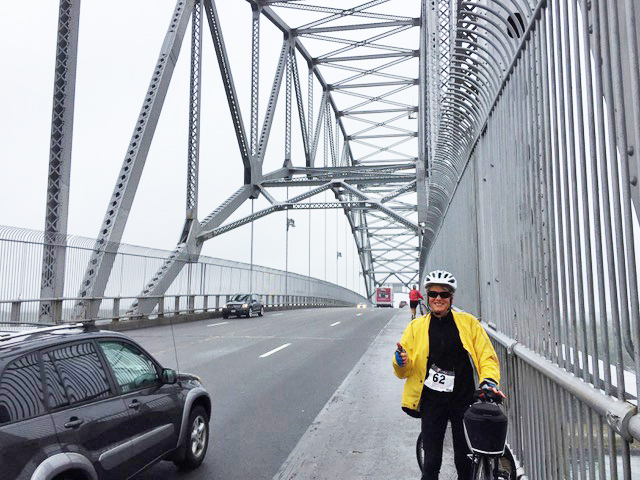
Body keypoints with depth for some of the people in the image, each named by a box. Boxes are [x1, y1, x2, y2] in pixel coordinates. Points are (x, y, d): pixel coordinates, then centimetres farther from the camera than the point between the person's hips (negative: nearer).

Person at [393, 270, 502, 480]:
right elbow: (404, 371, 3)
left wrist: (489, 381, -16)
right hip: (432, 400, 0)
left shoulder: (468, 322, 2)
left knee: (464, 460, 11)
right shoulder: (416, 326, 3)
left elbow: (487, 356, 2)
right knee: (431, 461, 4)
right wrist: (401, 362, -20)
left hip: (463, 399, 0)